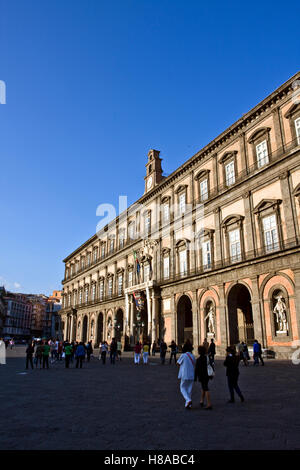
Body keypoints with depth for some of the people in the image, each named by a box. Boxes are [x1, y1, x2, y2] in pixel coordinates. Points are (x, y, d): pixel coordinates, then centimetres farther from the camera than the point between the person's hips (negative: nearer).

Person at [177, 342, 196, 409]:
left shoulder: (183, 355, -11)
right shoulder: (193, 356, 3)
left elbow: (178, 363, -1)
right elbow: (194, 364, 11)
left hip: (185, 375, -5)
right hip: (192, 375, 5)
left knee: (183, 388, 10)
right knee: (189, 389, 13)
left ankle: (188, 400, -11)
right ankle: (188, 405, 16)